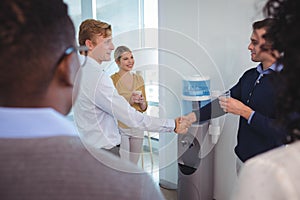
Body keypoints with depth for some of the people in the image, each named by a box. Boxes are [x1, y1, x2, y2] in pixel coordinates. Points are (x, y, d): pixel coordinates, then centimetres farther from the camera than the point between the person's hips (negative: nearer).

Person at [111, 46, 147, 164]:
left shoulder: (139, 79, 7)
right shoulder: (112, 80, -10)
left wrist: (142, 102, -9)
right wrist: (129, 101, -23)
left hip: (137, 127, 6)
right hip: (120, 128, -5)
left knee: (134, 166, 15)